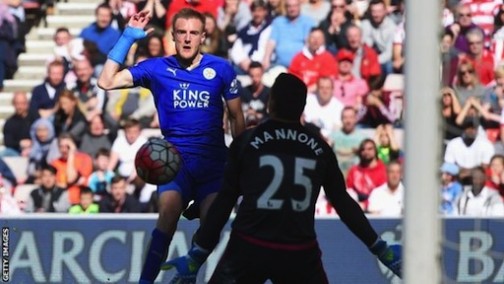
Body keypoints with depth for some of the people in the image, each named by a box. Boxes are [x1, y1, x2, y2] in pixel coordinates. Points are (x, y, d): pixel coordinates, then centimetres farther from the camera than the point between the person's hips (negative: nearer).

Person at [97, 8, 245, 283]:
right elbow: (107, 81, -4)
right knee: (168, 213, -25)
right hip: (175, 159, -1)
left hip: (214, 160, 1)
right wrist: (128, 37, -6)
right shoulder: (157, 68, 2)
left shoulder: (221, 69, 2)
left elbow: (236, 117, 11)